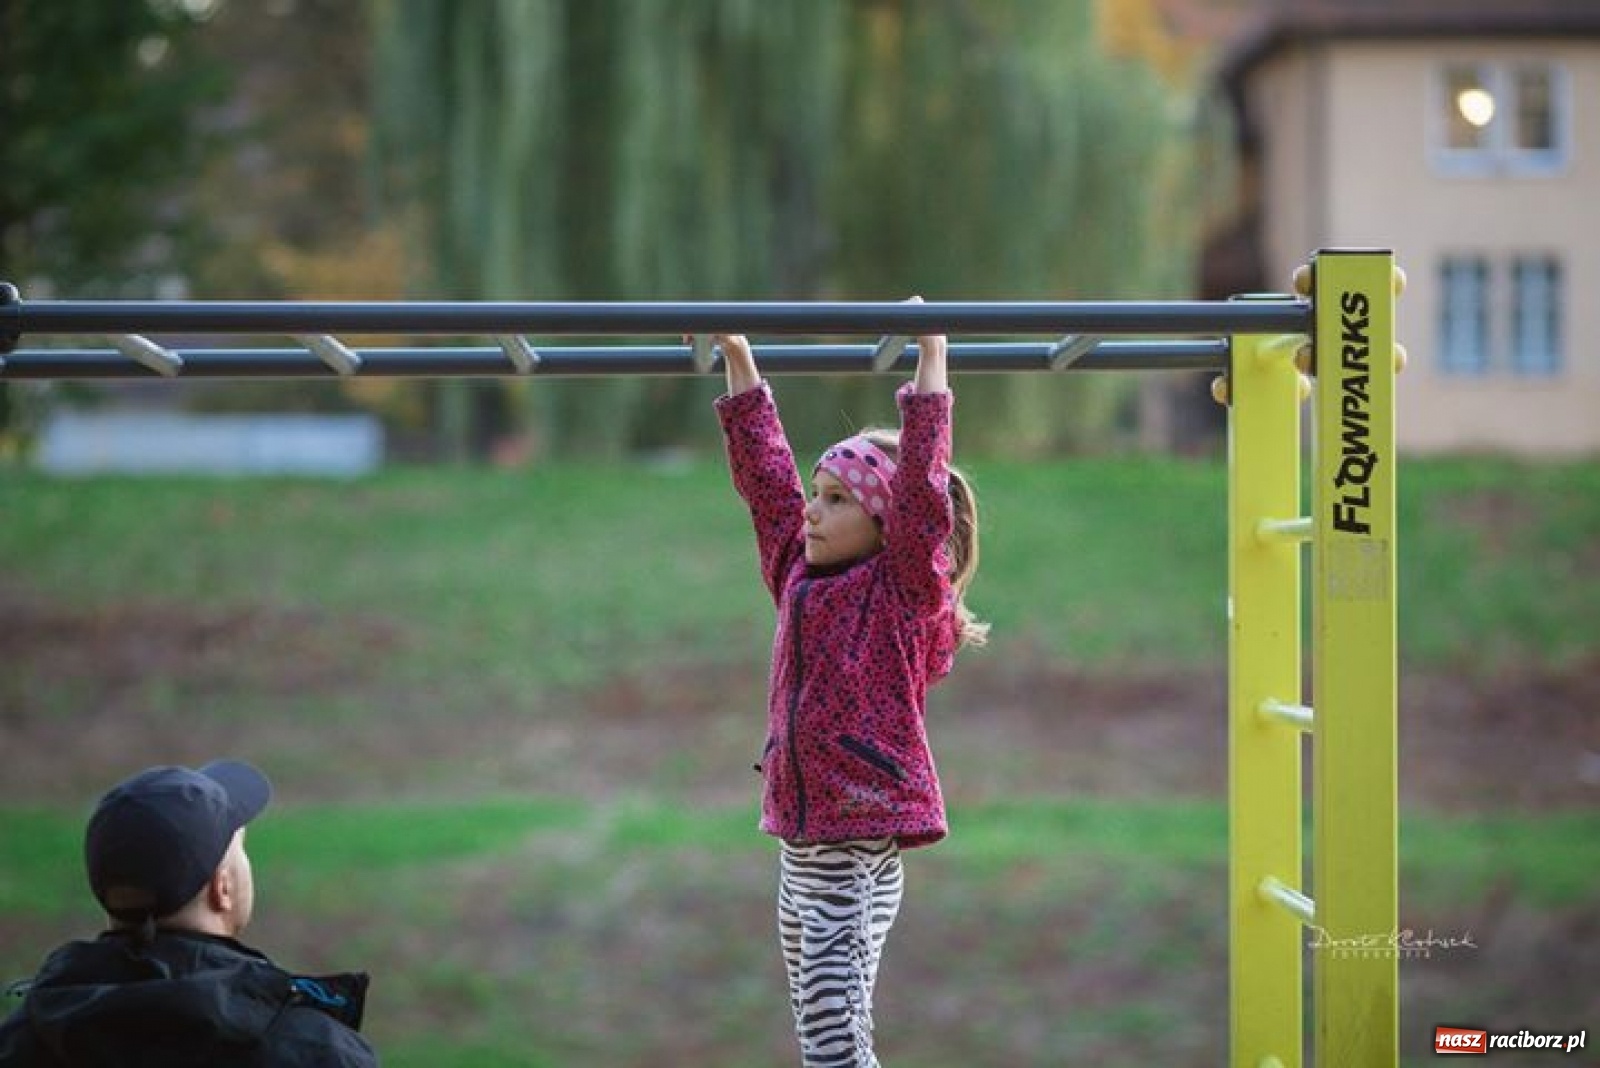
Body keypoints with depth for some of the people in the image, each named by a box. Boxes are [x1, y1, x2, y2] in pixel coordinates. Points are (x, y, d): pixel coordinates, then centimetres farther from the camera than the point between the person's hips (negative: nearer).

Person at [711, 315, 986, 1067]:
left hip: (861, 854, -7)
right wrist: (739, 365, 18)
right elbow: (766, 475, 17)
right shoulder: (799, 576, 11)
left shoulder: (903, 590, -6)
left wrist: (930, 364, -14)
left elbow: (920, 485, -15)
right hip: (798, 844, 7)